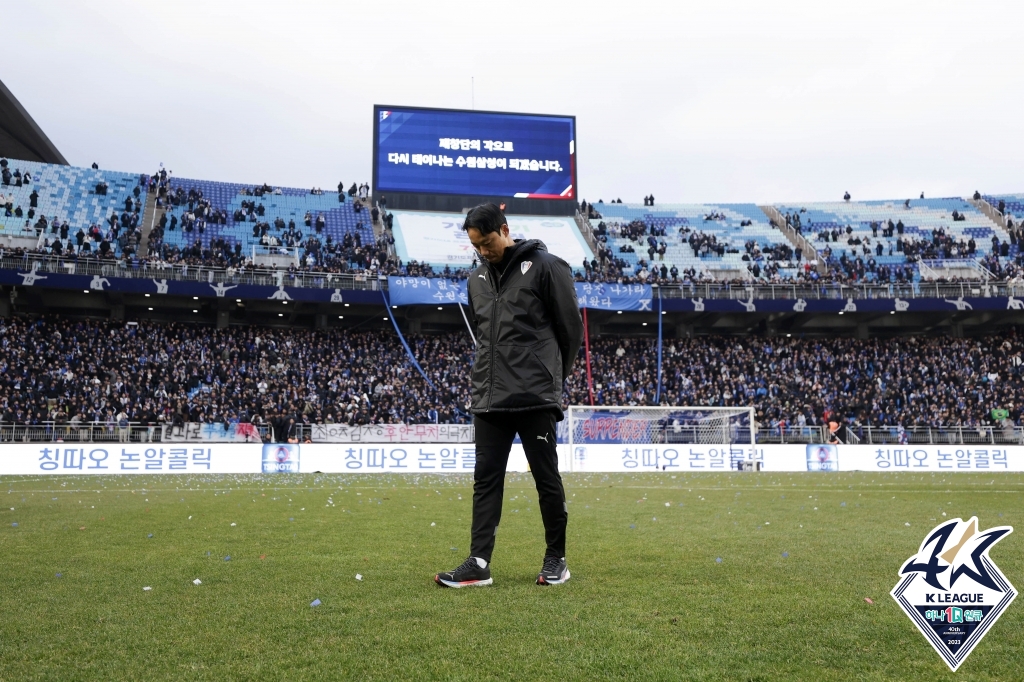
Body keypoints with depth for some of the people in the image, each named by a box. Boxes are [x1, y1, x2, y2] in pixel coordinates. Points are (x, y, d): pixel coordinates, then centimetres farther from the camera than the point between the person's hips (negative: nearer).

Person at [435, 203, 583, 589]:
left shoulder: (544, 267, -5)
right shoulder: (477, 278, 14)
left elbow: (571, 327, -2)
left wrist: (552, 376, 5)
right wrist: (488, 376, 15)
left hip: (535, 399, -6)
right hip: (488, 398, 6)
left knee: (547, 479, 4)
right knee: (486, 480, 4)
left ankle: (556, 560, 17)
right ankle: (479, 563, 7)